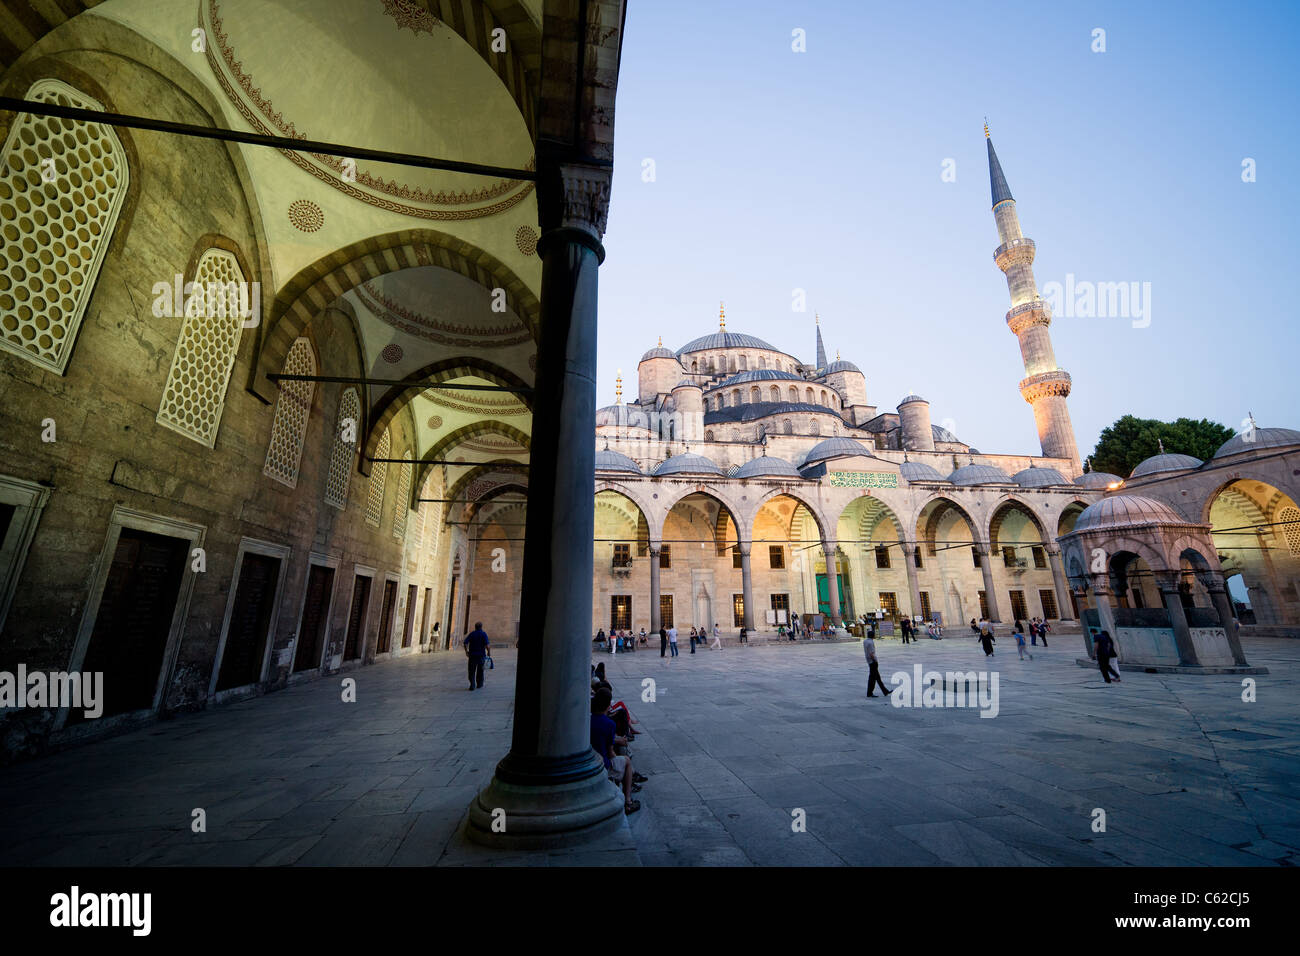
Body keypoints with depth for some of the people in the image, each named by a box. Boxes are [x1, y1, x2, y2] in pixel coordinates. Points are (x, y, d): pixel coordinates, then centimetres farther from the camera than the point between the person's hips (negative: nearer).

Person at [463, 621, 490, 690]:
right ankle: (479, 684, 27)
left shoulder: (471, 634, 2)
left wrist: (466, 651, 5)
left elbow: (465, 643, -7)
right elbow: (487, 645, -16)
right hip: (481, 654, 0)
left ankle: (472, 685, -12)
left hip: (472, 654, 1)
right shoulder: (483, 634, -5)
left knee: (472, 671, 3)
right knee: (480, 670, 16)